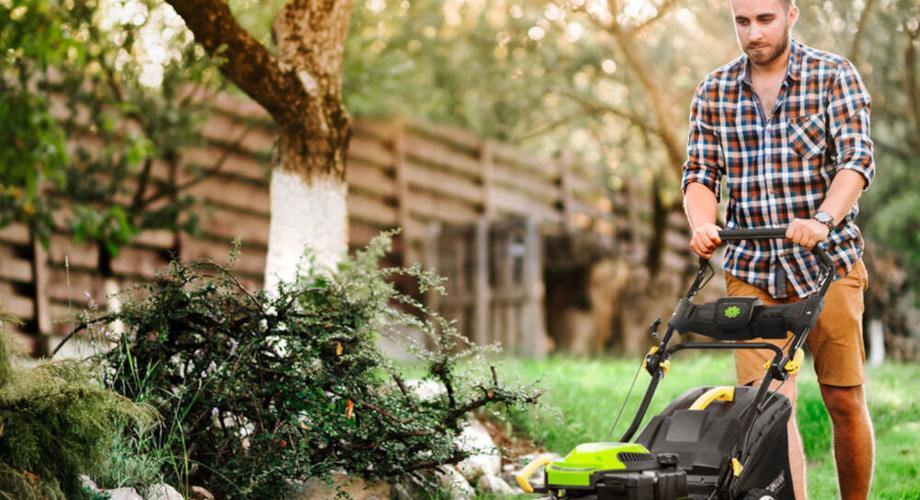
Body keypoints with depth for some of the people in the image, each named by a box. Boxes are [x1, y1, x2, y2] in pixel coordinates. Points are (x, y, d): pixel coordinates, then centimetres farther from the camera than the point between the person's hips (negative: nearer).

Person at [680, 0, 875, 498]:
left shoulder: (834, 76, -3)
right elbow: (700, 173, 3)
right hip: (751, 269, 2)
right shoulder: (714, 91, 6)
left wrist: (822, 221, -33)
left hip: (827, 262, -2)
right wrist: (703, 225, -19)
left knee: (844, 401, 5)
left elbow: (856, 159, -15)